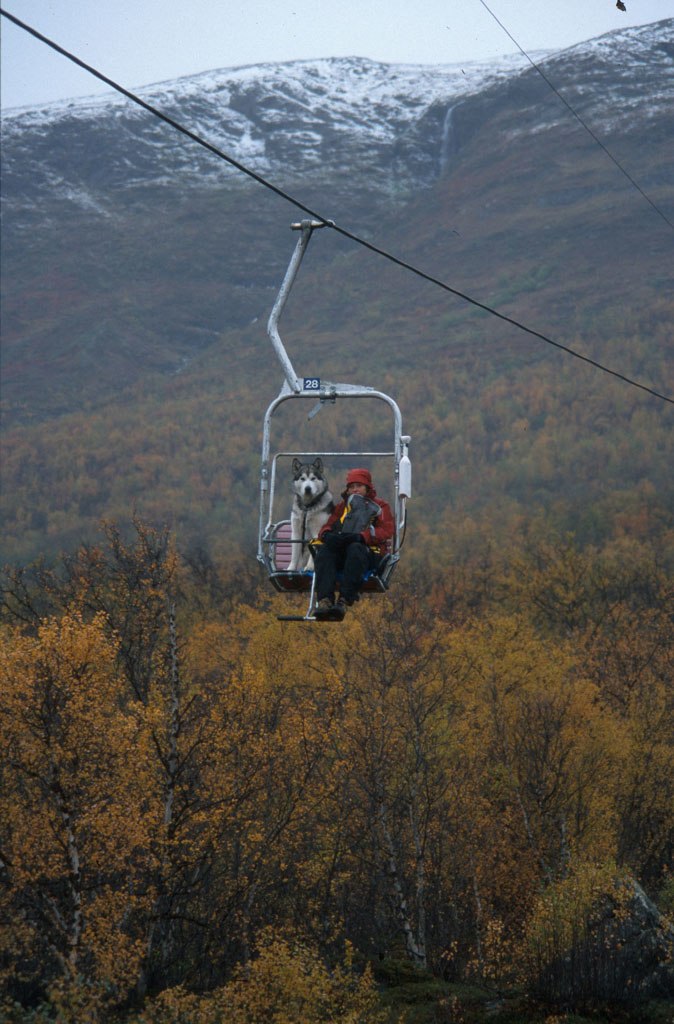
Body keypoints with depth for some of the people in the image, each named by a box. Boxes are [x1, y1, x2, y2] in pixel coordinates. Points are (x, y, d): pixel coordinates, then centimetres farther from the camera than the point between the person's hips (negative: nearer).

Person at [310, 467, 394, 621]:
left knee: (355, 549, -39)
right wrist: (327, 535, -10)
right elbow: (328, 526, 18)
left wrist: (360, 537, -17)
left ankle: (344, 601, -52)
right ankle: (324, 601, -50)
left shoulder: (380, 507, 20)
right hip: (340, 552, 3)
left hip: (370, 552, -3)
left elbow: (387, 531, 1)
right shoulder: (341, 506, 32)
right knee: (323, 551, -31)